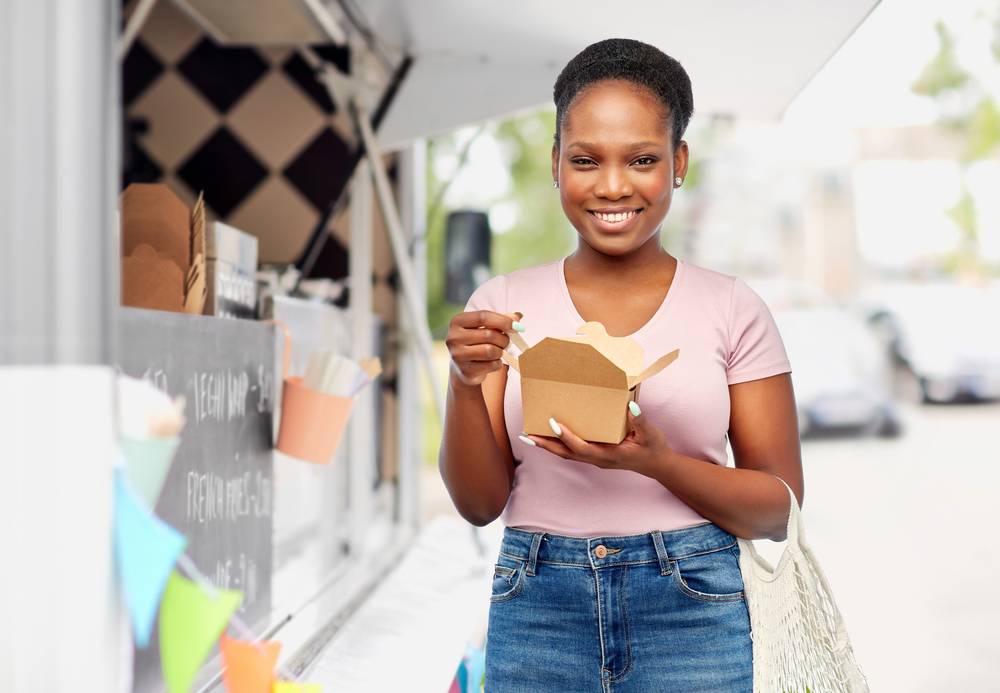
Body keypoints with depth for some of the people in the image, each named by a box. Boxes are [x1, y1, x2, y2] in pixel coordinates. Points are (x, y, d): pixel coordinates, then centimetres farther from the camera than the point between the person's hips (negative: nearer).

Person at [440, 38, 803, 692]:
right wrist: (466, 385, -16)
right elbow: (480, 503, 1)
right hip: (538, 612, 1)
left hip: (694, 615, -1)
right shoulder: (504, 305, 3)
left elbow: (779, 509, -1)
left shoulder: (733, 310, 0)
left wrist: (656, 463, -17)